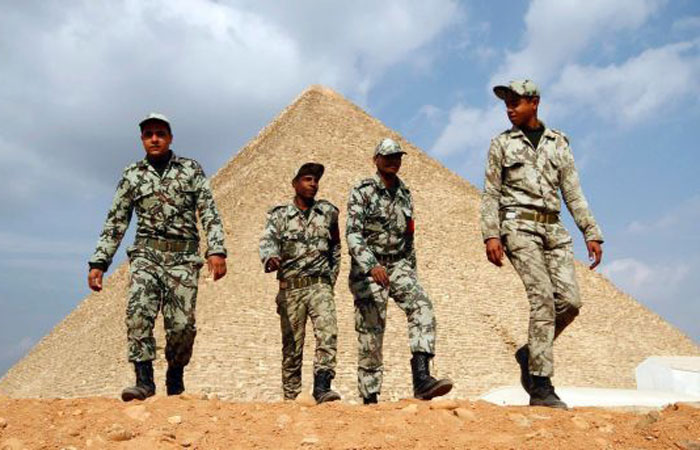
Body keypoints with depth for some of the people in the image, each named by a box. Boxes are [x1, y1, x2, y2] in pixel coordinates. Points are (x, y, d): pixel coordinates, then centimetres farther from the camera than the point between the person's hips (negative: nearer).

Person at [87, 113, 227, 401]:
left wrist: (216, 250, -14)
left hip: (183, 257, -1)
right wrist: (98, 263, 5)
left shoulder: (191, 170, 6)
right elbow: (115, 223, 12)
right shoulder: (132, 176, 11)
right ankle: (144, 380, -17)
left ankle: (175, 377, 18)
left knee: (182, 324, -5)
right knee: (138, 312, -20)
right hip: (146, 254, 1)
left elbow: (210, 213, 0)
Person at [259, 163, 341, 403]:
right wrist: (270, 258, -36)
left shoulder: (328, 212, 11)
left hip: (320, 285, 1)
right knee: (292, 344, 3)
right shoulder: (279, 215, 4)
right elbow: (268, 241, -14)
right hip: (291, 287, -1)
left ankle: (322, 386, -22)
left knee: (328, 332, -20)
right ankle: (290, 397, 11)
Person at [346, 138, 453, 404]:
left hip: (399, 265, 5)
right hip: (368, 268, -5)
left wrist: (411, 273, 20)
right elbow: (353, 234, -17)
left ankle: (421, 379, -30)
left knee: (422, 307, -21)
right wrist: (372, 266, -31)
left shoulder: (405, 195, 13)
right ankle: (369, 397, 8)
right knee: (371, 332, -3)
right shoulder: (362, 192, -6)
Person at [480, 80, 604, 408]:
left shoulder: (558, 143, 17)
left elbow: (573, 193, 14)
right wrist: (490, 234, -8)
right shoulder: (502, 143, 10)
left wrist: (592, 233, 6)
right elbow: (490, 194, 5)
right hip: (518, 225, -4)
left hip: (553, 229, 4)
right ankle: (540, 387, -15)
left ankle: (530, 353, 15)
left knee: (569, 301, -10)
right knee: (543, 298, -17)